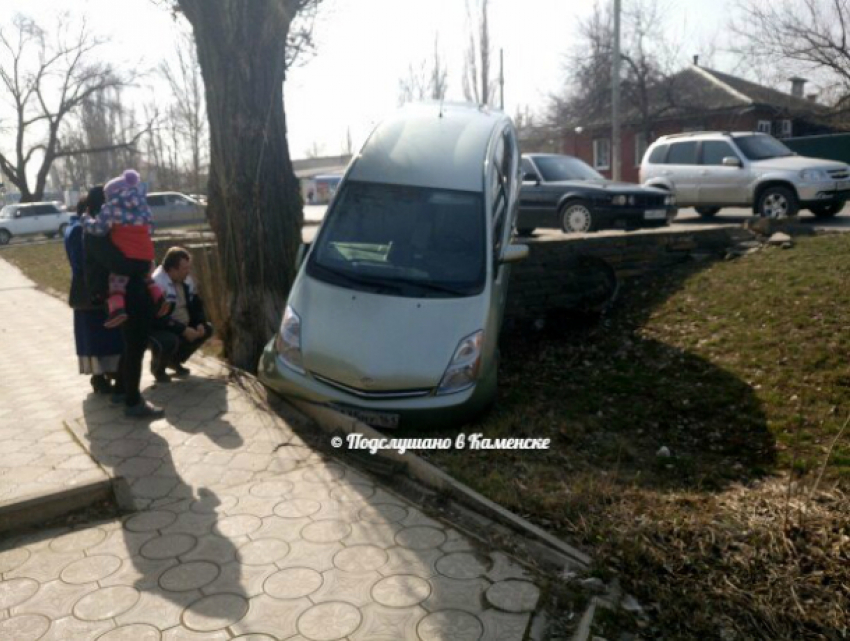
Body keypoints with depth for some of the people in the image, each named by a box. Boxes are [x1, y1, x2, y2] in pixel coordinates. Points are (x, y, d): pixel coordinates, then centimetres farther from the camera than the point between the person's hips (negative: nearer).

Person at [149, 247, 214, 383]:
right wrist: (183, 330, -31)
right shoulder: (157, 283, -25)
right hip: (158, 328, -9)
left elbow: (196, 304, 11)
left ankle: (175, 360, 15)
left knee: (207, 328, 0)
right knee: (171, 341, -37)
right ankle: (157, 367, 0)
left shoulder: (187, 280, 2)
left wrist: (200, 323, -10)